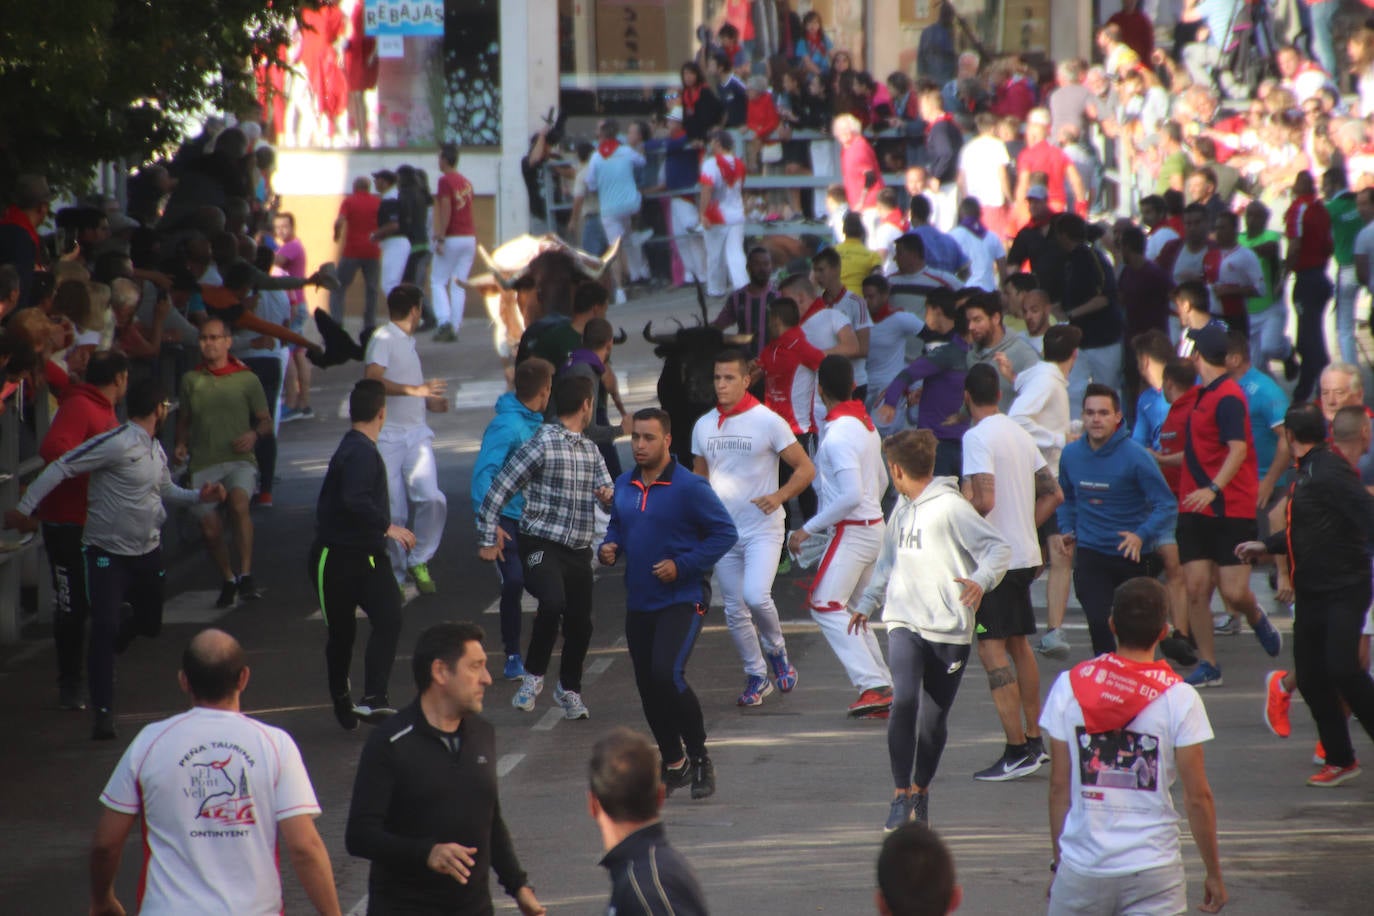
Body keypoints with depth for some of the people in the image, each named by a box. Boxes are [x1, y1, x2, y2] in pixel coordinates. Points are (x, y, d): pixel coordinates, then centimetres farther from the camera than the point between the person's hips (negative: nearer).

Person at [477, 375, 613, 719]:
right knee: (553, 603, -29)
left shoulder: (590, 449, 15)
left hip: (579, 550, 7)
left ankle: (569, 688, 33)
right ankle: (533, 676, -9)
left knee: (580, 622, 9)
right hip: (541, 546, -7)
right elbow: (499, 490, -8)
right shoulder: (542, 443, -8)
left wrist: (608, 495, -8)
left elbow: (607, 489, 17)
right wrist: (487, 539, -8)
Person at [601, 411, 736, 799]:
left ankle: (699, 758, -6)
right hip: (638, 603, 7)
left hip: (681, 602, -7)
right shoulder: (624, 486, 6)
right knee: (648, 687, 12)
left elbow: (725, 533, -11)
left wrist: (682, 566, -18)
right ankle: (673, 765, 29)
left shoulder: (690, 487, -13)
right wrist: (608, 549, -1)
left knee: (667, 675, -23)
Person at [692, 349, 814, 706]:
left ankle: (777, 650, 5)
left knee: (756, 596, -23)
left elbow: (805, 469, -4)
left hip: (762, 529, -5)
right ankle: (756, 676, 22)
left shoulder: (768, 422, -7)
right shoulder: (704, 426, 7)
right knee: (735, 610, 6)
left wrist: (780, 496, -20)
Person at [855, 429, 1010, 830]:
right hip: (905, 623, 4)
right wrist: (867, 602, 36)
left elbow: (998, 548, -14)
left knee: (935, 716, 4)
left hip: (949, 630, -4)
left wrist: (981, 580, -32)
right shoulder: (902, 509, 15)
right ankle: (901, 794, -11)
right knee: (904, 702, -17)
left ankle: (920, 791, 23)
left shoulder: (951, 507, -9)